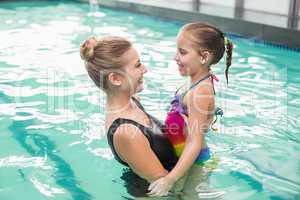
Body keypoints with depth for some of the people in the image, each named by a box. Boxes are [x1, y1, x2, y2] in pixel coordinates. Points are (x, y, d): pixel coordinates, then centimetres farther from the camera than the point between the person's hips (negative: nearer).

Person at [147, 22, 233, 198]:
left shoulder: (199, 92, -27)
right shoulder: (199, 83, 0)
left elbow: (195, 143, -31)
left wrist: (169, 179, -33)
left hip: (194, 163, -9)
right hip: (188, 160, 9)